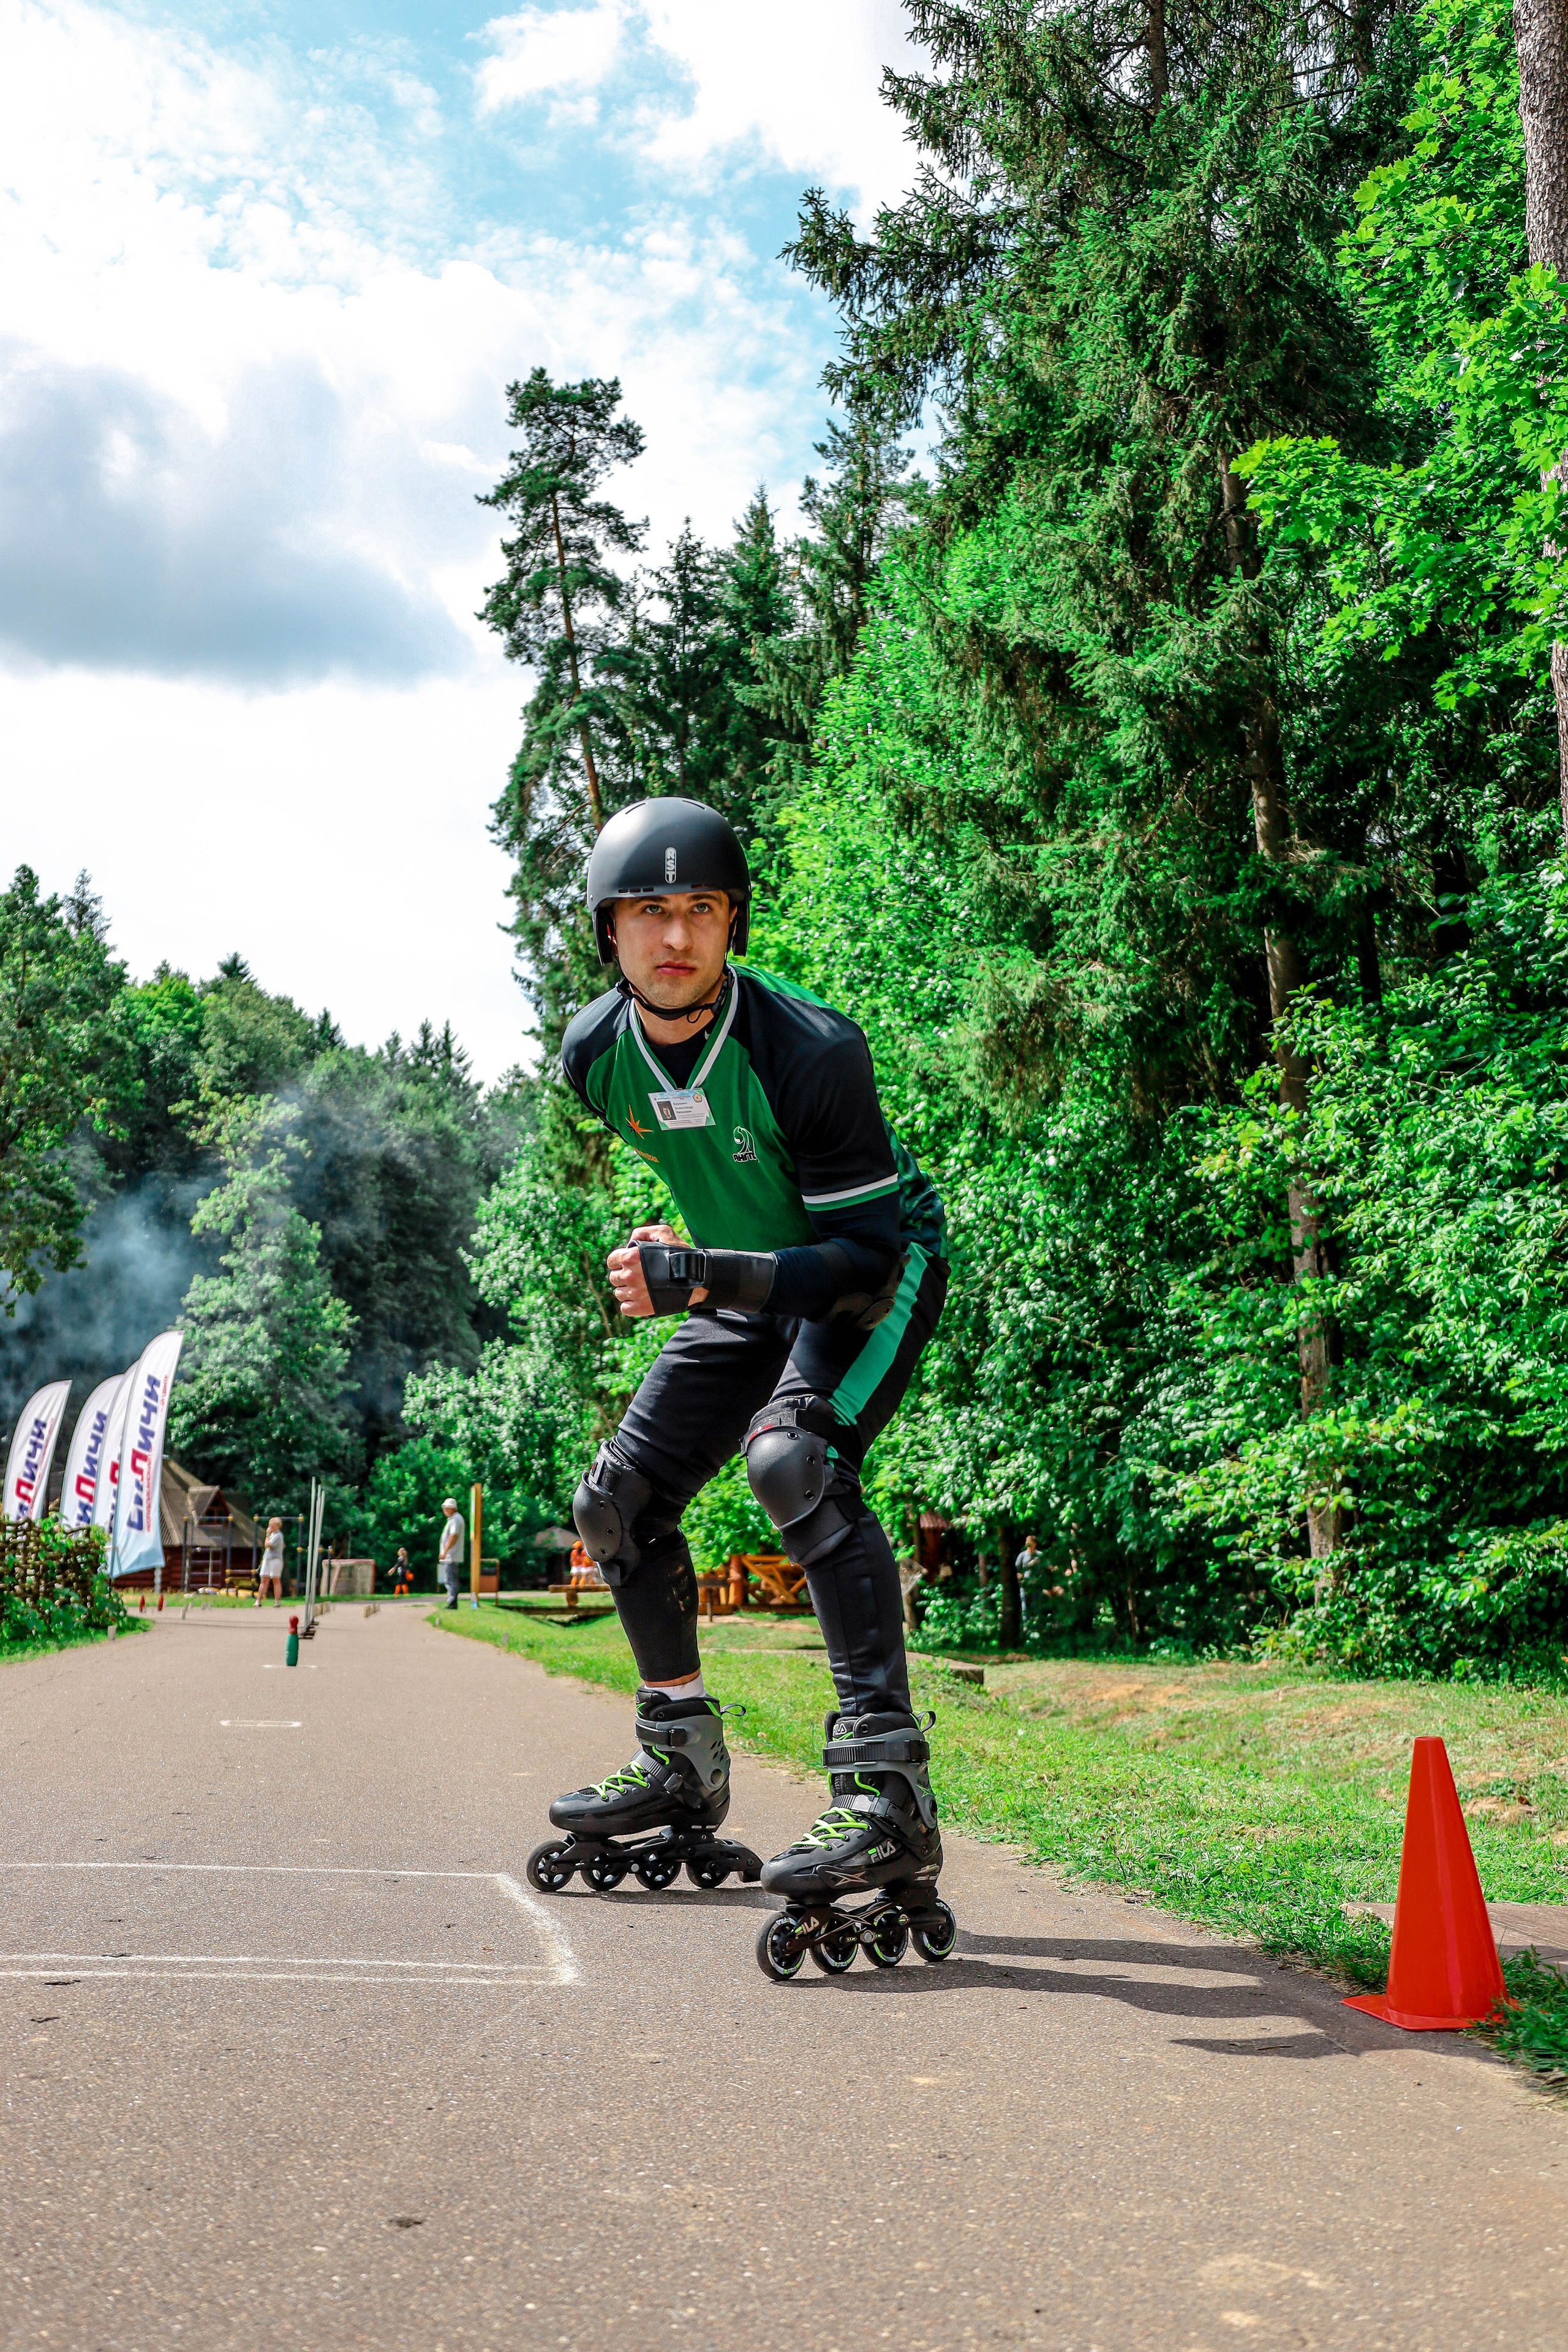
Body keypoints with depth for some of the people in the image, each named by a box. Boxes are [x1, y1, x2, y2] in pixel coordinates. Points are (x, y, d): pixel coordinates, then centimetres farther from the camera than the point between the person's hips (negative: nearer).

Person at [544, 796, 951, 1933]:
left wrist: (697, 1277, -42)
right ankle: (684, 1760, 23)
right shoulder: (595, 1052, -12)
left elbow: (863, 1252, -31)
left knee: (793, 1456, -33)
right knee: (618, 1498, 4)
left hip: (876, 1271, -7)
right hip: (747, 1289, 7)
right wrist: (675, 1263, 21)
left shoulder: (810, 1049, -31)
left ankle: (888, 1789, -32)